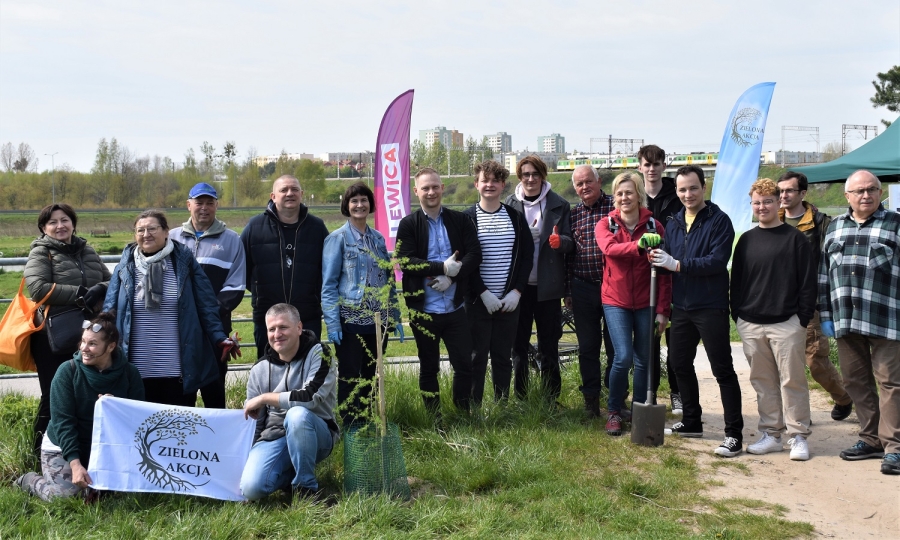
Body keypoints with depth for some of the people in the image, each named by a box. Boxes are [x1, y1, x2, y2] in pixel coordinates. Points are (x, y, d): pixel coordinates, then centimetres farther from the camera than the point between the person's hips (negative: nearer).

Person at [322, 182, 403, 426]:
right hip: (350, 320, -5)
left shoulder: (378, 238, 12)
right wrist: (332, 323, -16)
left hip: (377, 320, 5)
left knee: (370, 377, 12)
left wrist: (395, 317, 10)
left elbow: (388, 280, 15)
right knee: (350, 378, 1)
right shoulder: (338, 238, -4)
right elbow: (328, 284, -8)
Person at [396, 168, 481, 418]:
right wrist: (442, 268, -19)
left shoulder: (460, 220, 5)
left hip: (455, 307, 1)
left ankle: (464, 415, 22)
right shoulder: (408, 225, 0)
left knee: (464, 364, 4)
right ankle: (435, 421, 23)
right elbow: (405, 261, -12)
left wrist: (451, 276, -17)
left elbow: (474, 255, -2)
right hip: (424, 309, -1)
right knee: (429, 368, 11)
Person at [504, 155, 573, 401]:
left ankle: (551, 399, 16)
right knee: (518, 344, 7)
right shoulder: (510, 204, 3)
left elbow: (570, 244, 3)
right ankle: (520, 398, 17)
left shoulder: (559, 205, 2)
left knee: (549, 345, 7)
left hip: (548, 286, 0)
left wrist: (560, 241, -21)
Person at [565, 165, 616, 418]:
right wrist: (567, 291, 10)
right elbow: (568, 255, 11)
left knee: (615, 344, 5)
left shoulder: (616, 207, -3)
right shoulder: (573, 214, 8)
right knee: (587, 346, 8)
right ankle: (591, 399, 19)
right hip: (583, 288, 3)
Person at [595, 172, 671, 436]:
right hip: (616, 301, -1)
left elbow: (664, 272, -1)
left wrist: (663, 310, -6)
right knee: (623, 357, -12)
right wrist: (639, 244, -42)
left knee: (644, 360, 6)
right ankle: (614, 411, 8)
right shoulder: (605, 225, 0)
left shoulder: (653, 226, 0)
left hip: (645, 303, 1)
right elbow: (610, 248, -24)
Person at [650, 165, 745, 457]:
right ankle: (692, 422, 30)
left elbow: (718, 260, -20)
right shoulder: (673, 224, 11)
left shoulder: (719, 221, -9)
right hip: (681, 306, 7)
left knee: (722, 369, -4)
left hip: (711, 307, -7)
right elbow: (667, 263, 14)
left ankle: (734, 434, 1)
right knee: (679, 363, 14)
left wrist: (679, 265, -25)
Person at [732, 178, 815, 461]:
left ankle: (799, 437, 8)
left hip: (787, 323, -4)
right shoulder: (746, 240, 11)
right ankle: (771, 434, 17)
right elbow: (736, 281, 14)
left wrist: (804, 318, -7)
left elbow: (808, 282, -2)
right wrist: (737, 316, 8)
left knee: (792, 380, 0)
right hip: (751, 325, 4)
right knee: (763, 381, 9)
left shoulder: (795, 239, -1)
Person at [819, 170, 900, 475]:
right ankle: (871, 439, 20)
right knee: (855, 382, 10)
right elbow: (824, 274, 16)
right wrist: (825, 315, 11)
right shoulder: (834, 228, 14)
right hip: (845, 321, 5)